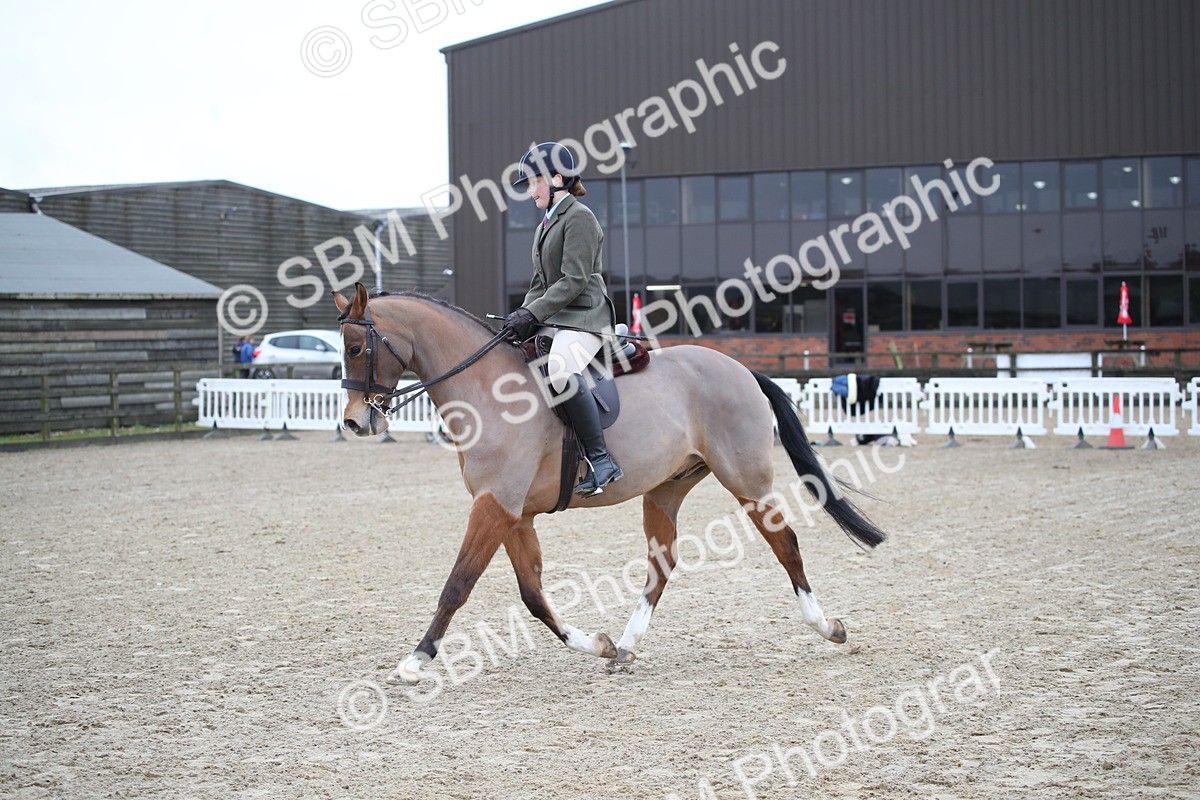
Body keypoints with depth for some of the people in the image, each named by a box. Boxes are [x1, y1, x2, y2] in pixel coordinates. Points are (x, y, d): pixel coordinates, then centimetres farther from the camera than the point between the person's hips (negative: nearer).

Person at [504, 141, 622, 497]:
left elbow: (574, 280, -16)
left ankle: (602, 460, -33)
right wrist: (523, 316, 6)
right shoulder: (546, 223, 22)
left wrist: (532, 313, -20)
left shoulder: (579, 218, -8)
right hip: (552, 320, 11)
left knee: (560, 370, -36)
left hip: (584, 316, -11)